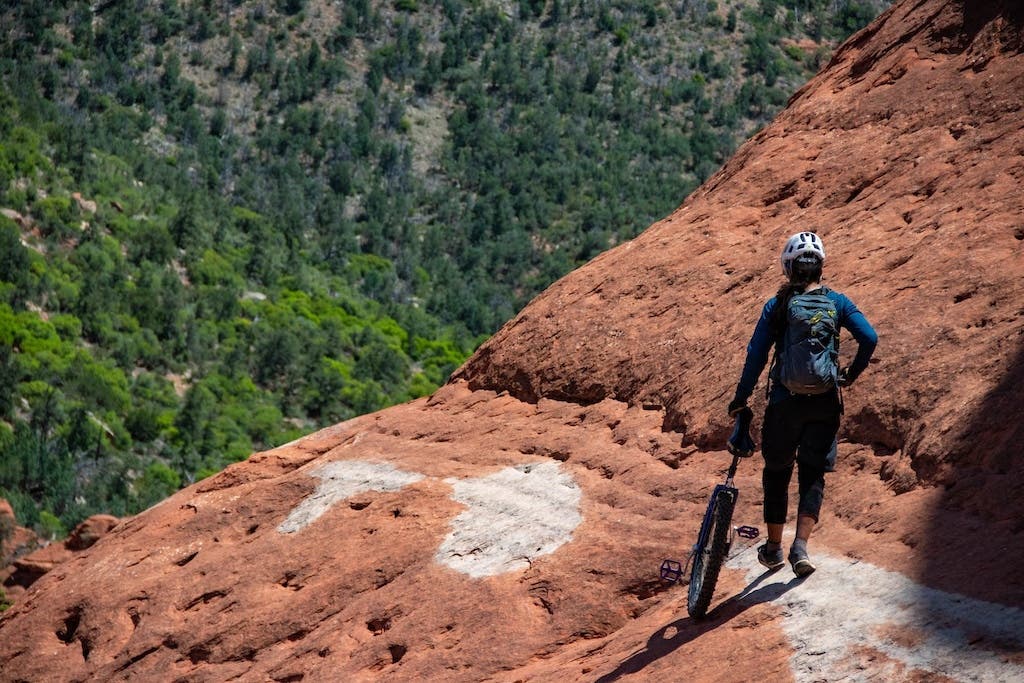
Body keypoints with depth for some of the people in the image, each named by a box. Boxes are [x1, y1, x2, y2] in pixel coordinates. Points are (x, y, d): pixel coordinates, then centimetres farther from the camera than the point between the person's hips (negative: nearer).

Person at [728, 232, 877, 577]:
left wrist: (741, 397, 3)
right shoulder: (836, 302, 1)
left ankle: (774, 548, 22)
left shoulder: (777, 305, -3)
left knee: (777, 471, 15)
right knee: (813, 474, 7)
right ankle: (800, 546, -10)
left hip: (785, 401, -1)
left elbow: (756, 354, -5)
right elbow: (869, 338, -6)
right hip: (825, 402, 1)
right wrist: (852, 374, 10)